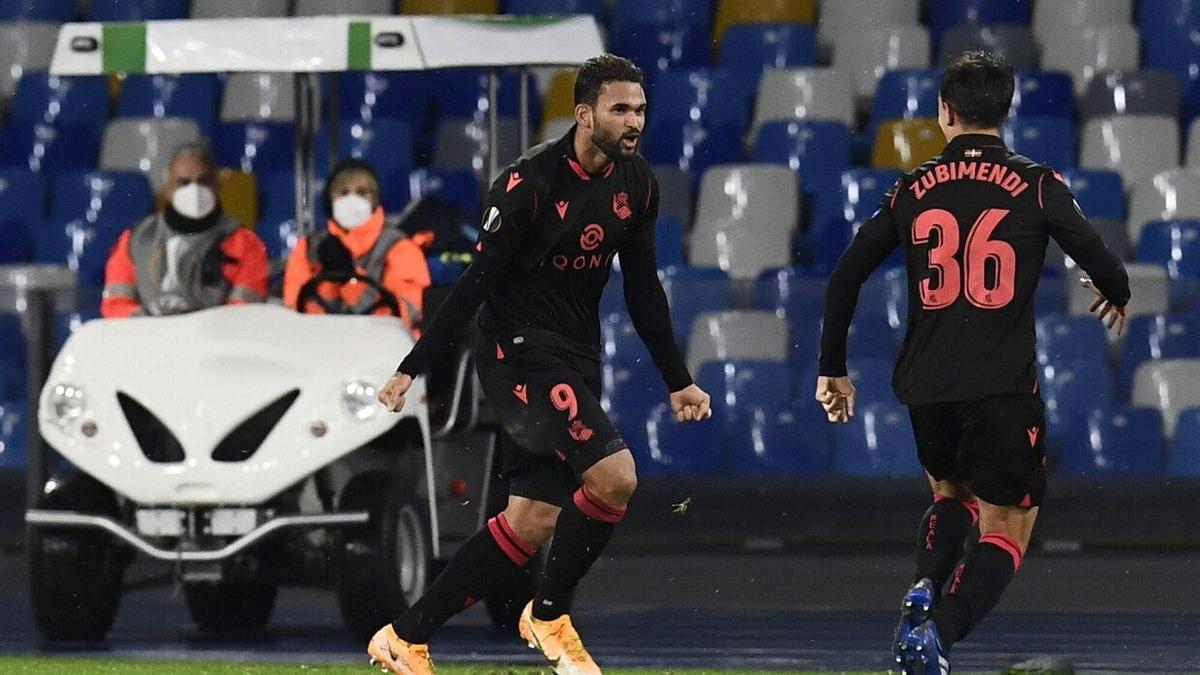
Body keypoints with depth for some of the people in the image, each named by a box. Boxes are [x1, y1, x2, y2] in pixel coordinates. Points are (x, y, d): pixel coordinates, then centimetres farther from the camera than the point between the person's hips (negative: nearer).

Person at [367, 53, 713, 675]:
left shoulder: (636, 184, 5)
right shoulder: (531, 180, -16)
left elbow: (643, 290, 16)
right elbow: (477, 280, -15)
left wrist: (678, 381, 17)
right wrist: (414, 367, -17)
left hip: (575, 363, 8)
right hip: (519, 349, -8)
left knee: (530, 524, 3)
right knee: (614, 476, -23)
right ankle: (549, 616, -2)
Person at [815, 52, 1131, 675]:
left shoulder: (912, 189, 7)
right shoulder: (1035, 185, -1)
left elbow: (845, 278, 9)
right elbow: (1098, 261, -6)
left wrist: (833, 368, 19)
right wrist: (1118, 294, 19)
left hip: (926, 387, 3)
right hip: (1004, 385, -3)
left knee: (951, 495, 28)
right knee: (1007, 527, 6)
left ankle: (923, 589, -1)